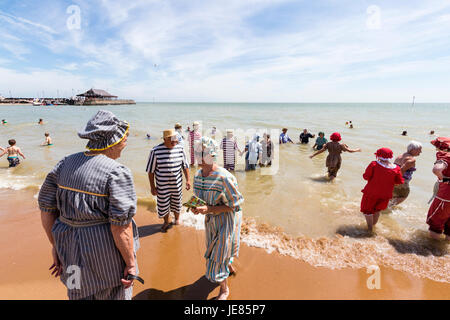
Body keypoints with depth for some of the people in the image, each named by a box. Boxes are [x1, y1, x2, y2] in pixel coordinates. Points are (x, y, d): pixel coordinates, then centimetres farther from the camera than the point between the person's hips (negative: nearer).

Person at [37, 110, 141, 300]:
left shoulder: (66, 163, 0)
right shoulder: (117, 173, -21)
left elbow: (46, 208, 4)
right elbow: (120, 226, -22)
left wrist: (56, 245, 15)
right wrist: (131, 263, -11)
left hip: (71, 249, 6)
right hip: (106, 254, -6)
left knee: (80, 294, 28)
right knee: (115, 294, 18)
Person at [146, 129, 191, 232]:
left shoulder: (180, 148, -7)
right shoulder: (155, 151, -16)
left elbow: (185, 165, 4)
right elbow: (150, 170, -8)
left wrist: (187, 180, 3)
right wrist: (152, 187, -6)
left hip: (177, 185, 2)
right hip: (162, 186, -2)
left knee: (177, 203, 19)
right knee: (163, 205, 14)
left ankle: (177, 219, 48)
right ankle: (166, 222, 43)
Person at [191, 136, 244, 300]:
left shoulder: (224, 177, -30)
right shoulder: (198, 175, -5)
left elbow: (235, 204, -23)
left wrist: (208, 209, -29)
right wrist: (196, 207, -14)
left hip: (227, 220, -7)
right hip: (211, 219, 7)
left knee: (218, 255, 4)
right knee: (215, 248, 27)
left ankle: (224, 290, 35)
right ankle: (230, 268, 61)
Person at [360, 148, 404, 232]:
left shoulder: (374, 164, -20)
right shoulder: (396, 168, -9)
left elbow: (366, 177, -16)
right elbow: (400, 182, 0)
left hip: (371, 192, -4)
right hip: (385, 194, 4)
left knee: (367, 210, 15)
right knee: (377, 210, 27)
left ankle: (370, 229, 21)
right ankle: (373, 225, 41)